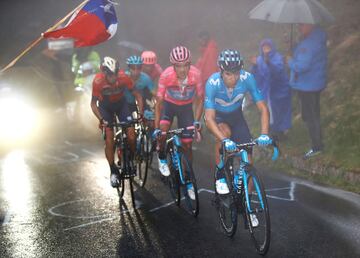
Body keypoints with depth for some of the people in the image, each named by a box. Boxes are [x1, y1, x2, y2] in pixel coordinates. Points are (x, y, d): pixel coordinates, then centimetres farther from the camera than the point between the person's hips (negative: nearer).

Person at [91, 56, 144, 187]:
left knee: (131, 136, -12)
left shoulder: (124, 77, -29)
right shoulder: (98, 81, -31)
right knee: (109, 140, -10)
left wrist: (141, 113, -28)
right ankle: (114, 171, 7)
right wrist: (100, 119, -33)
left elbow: (137, 95, -17)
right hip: (105, 106, -1)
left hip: (121, 104, 1)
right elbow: (93, 103, -20)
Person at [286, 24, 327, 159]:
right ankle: (318, 142, 32)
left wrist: (290, 61, -13)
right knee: (314, 114, 20)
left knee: (309, 116, 0)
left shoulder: (310, 44, -27)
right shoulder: (317, 38, 7)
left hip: (307, 86, -10)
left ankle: (316, 146, 7)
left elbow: (302, 66, -32)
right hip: (315, 84, 10)